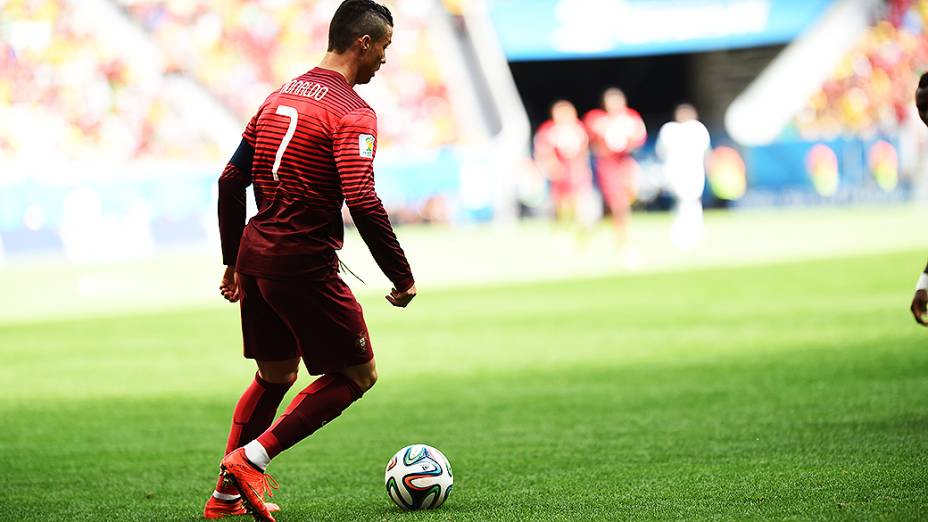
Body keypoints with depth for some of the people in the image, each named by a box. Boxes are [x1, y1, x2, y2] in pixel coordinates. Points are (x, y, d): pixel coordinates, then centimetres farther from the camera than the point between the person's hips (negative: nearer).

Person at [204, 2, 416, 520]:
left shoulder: (280, 97, 14)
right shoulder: (351, 112, -12)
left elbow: (231, 180, 16)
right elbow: (362, 202, -23)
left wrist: (234, 261, 23)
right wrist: (402, 277, -15)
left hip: (255, 256, 8)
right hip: (304, 263, -8)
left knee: (274, 375, 23)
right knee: (358, 375, 4)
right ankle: (251, 459, -6)